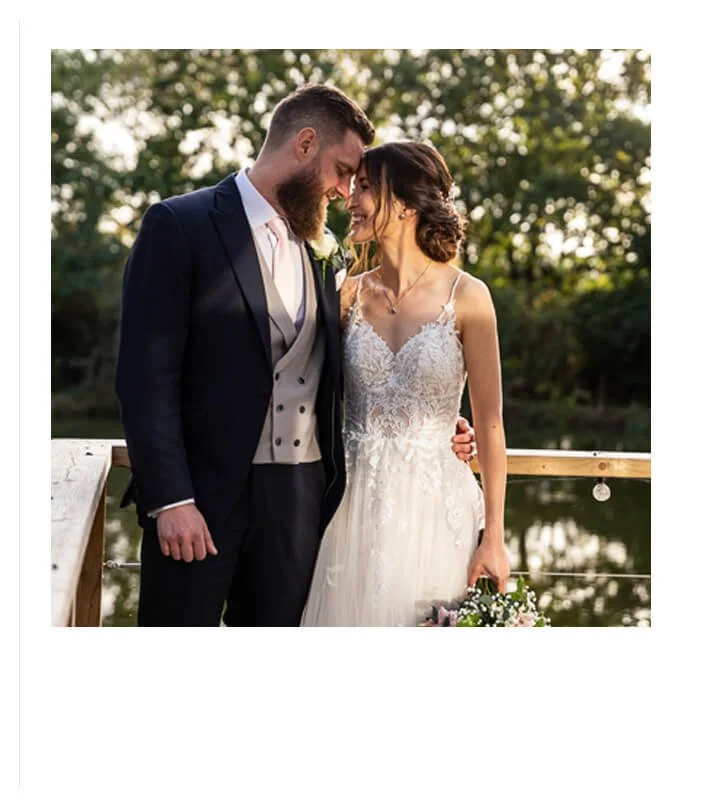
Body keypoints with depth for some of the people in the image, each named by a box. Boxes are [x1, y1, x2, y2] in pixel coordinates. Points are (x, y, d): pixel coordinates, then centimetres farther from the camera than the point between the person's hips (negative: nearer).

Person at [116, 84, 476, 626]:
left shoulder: (318, 252, 14)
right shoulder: (180, 226, -4)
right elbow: (146, 374, -10)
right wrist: (170, 498, -15)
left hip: (300, 498, 6)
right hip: (202, 496, -5)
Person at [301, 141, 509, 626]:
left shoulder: (466, 295, -6)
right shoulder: (350, 294, 3)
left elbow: (489, 422, -5)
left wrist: (494, 537, -6)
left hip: (434, 507, -2)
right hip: (357, 504, 3)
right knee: (353, 617, 9)